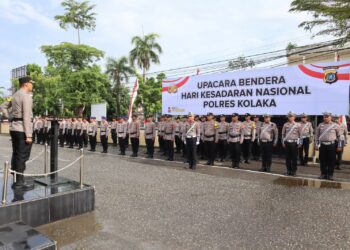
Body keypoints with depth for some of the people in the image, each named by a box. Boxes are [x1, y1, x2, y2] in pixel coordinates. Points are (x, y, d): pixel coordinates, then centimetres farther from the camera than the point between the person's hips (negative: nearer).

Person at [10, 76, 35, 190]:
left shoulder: (15, 95, 16)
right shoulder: (26, 96, -12)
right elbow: (27, 116, -18)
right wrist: (28, 135, -19)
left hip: (14, 128, 9)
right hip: (22, 129, -9)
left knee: (16, 154, 13)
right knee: (22, 156, -5)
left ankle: (16, 180, 21)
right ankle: (19, 182, -1)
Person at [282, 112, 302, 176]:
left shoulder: (297, 125, 2)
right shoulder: (285, 125, 7)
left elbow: (300, 134, 4)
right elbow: (283, 134, 10)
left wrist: (299, 143, -1)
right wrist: (283, 142, 5)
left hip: (294, 143, -2)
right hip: (287, 142, 2)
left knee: (294, 158, 3)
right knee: (288, 157, 6)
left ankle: (294, 171, 12)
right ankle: (288, 170, 16)